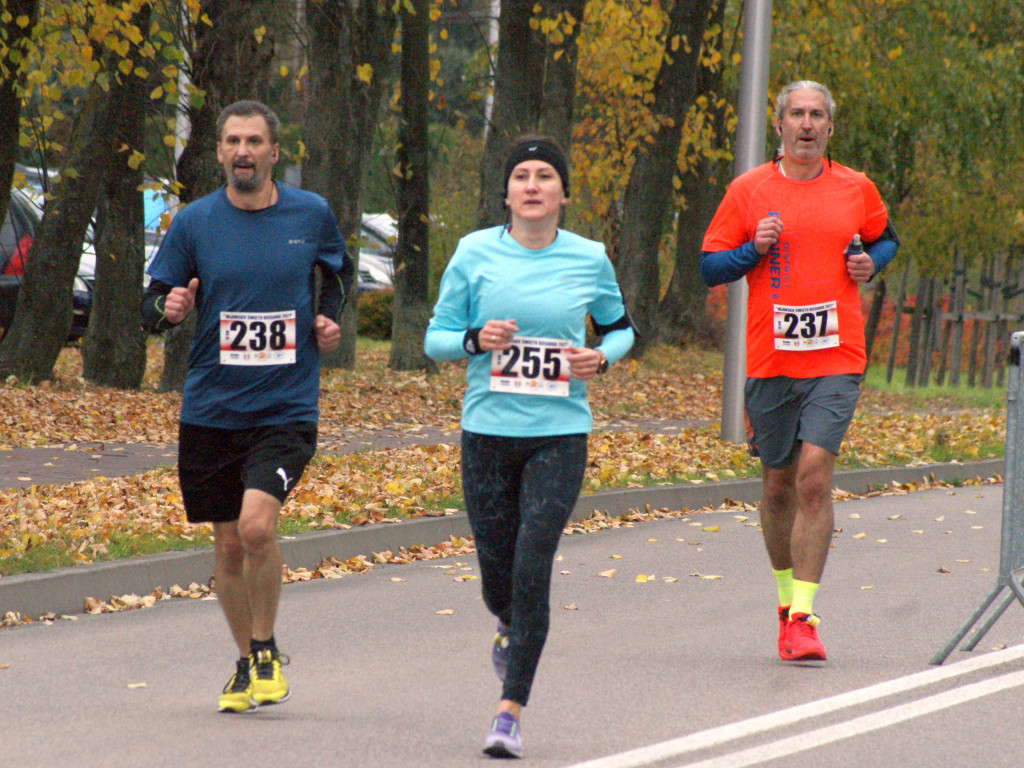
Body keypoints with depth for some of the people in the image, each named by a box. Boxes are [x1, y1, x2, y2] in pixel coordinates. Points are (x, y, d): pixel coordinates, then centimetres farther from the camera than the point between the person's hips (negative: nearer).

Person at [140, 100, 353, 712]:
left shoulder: (312, 215, 1)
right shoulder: (194, 224, 0)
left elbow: (340, 271, 21)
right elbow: (153, 304, 5)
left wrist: (329, 317, 2)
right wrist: (170, 308, -18)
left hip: (287, 406, -2)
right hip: (211, 409, 2)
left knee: (257, 524, -21)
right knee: (228, 545, 8)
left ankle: (266, 648, 1)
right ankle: (247, 664, 28)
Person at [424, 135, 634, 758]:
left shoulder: (590, 259, 2)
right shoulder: (475, 254, 0)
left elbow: (620, 328, 18)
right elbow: (437, 339, 5)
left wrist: (602, 357, -4)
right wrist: (477, 338, -16)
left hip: (560, 433, -1)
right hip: (488, 430, 1)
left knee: (532, 570, -12)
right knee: (497, 571, 6)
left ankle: (510, 713, -8)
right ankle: (510, 627, 45)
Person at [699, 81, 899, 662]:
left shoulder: (856, 190, 7)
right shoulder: (748, 191, 4)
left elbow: (886, 239, 25)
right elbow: (710, 266, 6)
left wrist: (871, 264, 3)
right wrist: (754, 250, -12)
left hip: (836, 358, -1)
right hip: (770, 358, 1)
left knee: (815, 477, -14)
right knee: (779, 484, 10)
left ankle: (802, 616, -15)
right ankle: (787, 595, 31)